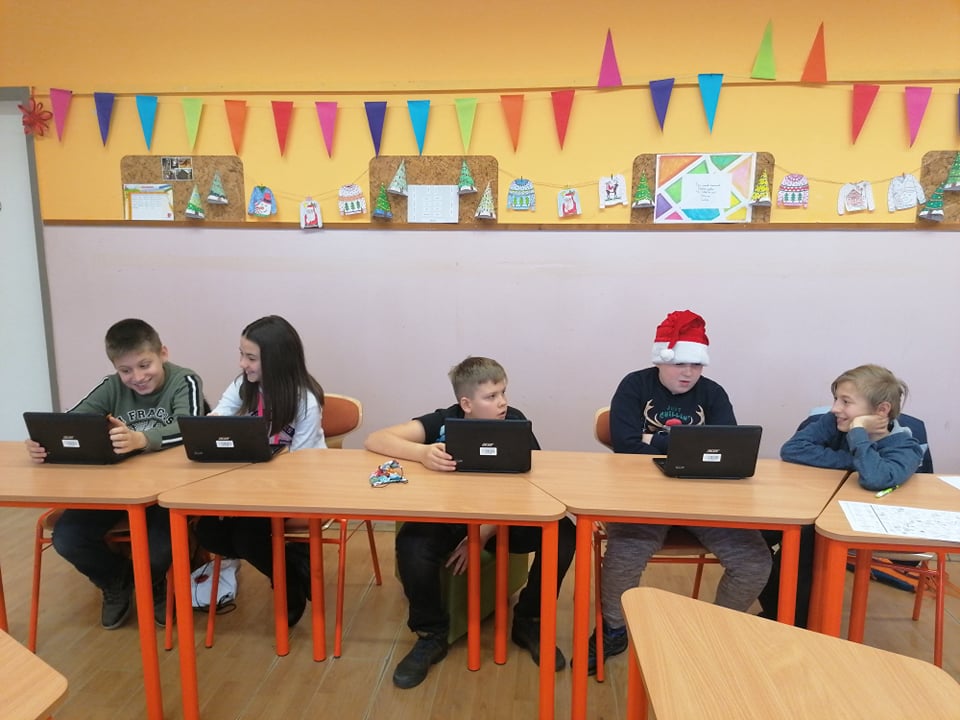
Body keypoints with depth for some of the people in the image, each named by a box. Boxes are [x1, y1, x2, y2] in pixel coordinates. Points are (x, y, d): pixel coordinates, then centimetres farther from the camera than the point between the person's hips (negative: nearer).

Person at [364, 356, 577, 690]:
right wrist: (422, 453, -41)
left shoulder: (515, 422, -11)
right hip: (448, 518, -1)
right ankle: (431, 635, -5)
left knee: (563, 535, -24)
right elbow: (374, 440, -21)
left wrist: (483, 535, -26)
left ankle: (528, 622, 2)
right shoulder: (443, 421, -13)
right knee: (411, 545, -33)